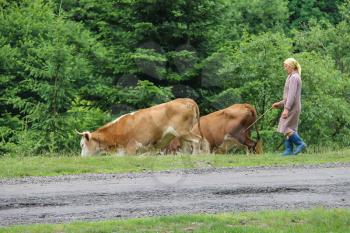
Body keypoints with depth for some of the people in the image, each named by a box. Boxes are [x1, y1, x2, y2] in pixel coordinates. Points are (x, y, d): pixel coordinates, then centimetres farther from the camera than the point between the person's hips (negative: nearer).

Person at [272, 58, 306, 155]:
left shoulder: (294, 77, -13)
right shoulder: (293, 77, 18)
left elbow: (292, 95, -21)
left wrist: (286, 109, -26)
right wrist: (280, 104, 20)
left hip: (292, 107, -10)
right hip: (291, 107, 10)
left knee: (286, 128, -12)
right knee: (289, 128, 6)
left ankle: (300, 143, -9)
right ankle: (289, 150, 4)